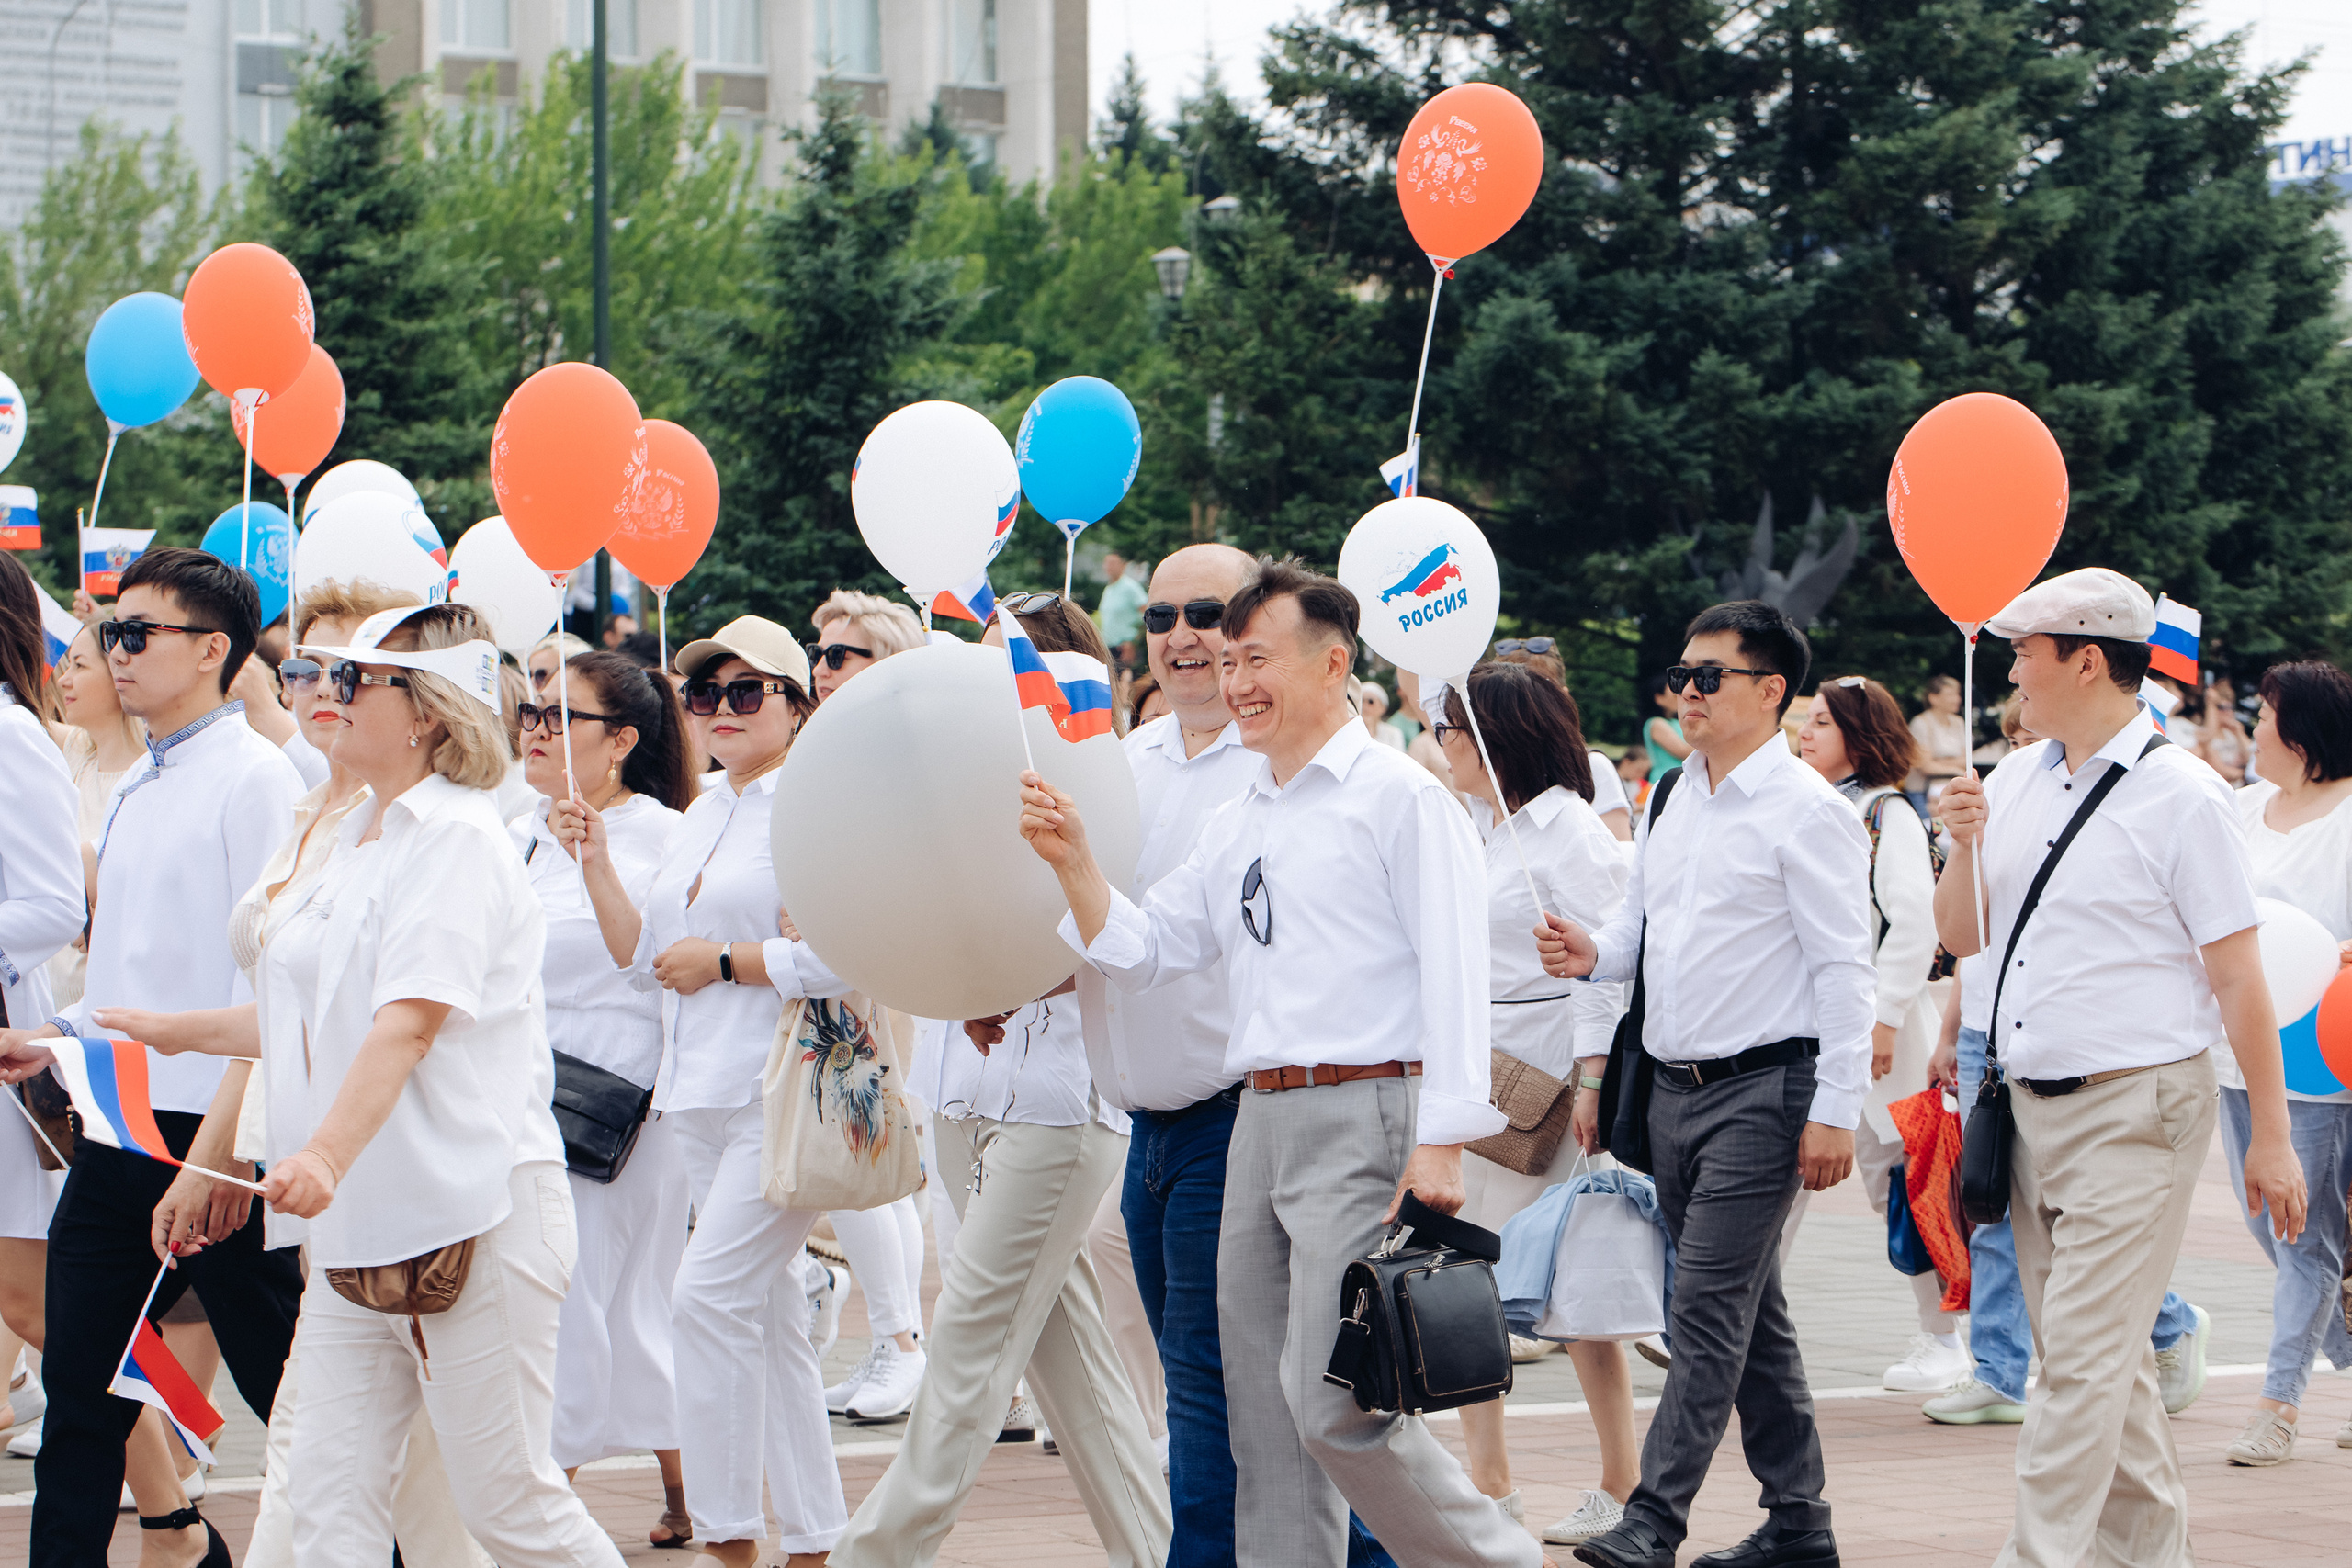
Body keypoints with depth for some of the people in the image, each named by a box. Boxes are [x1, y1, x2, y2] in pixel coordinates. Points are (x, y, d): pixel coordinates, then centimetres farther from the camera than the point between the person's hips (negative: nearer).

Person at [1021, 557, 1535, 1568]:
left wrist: (1442, 1142, -19)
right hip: (1260, 1122, 8)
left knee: (1334, 1403, -14)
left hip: (1363, 1117, -8)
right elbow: (1143, 953, 17)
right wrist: (1074, 863, -1)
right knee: (1263, 1408, 7)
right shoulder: (1237, 824, 19)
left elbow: (1453, 973, -11)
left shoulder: (1398, 796, -4)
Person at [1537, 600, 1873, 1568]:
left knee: (1707, 1308, -12)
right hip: (1674, 1087, 8)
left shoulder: (1807, 810, -9)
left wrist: (1835, 1110, -17)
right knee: (1750, 1310, 13)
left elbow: (1844, 967, -12)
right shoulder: (1672, 801, 14)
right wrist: (1593, 955, -1)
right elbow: (1644, 927, 23)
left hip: (1764, 1089, -8)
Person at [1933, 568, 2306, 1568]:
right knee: (2105, 1356, 14)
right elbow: (1961, 936, 16)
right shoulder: (2016, 782, 10)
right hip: (2031, 1109, 7)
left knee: (2084, 1356, -10)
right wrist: (1964, 845, -4)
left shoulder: (2181, 798, -10)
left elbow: (2238, 978, -9)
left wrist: (2271, 1138, -9)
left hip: (2135, 1111, -7)